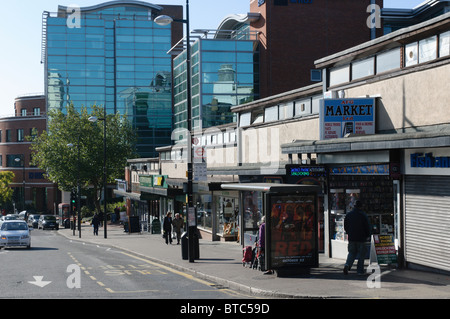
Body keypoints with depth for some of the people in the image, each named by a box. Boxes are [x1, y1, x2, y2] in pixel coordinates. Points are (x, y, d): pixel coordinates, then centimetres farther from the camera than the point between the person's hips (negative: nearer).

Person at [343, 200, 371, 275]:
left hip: (351, 238, 3)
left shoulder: (348, 215, 5)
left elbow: (345, 226, 12)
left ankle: (347, 265, -14)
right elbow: (367, 227, -6)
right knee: (361, 254, 6)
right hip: (361, 238, -3)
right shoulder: (363, 215, -8)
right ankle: (360, 270, 7)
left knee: (351, 253, 12)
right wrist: (367, 235, 10)